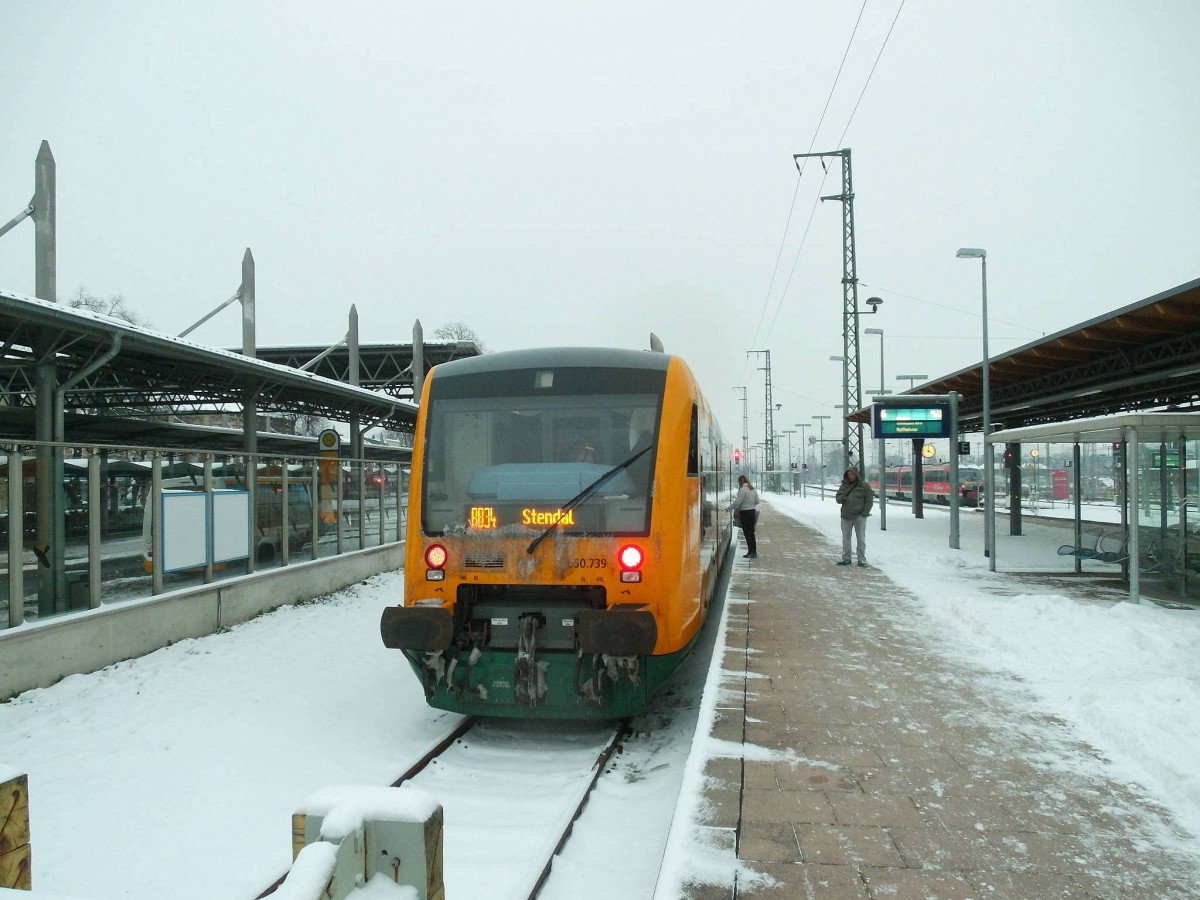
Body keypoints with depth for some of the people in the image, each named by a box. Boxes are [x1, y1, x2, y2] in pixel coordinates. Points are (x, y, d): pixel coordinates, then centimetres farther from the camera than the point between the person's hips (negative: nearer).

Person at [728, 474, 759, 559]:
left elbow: (737, 503, -19)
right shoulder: (753, 489, 7)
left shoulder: (742, 490, -17)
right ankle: (754, 552, 18)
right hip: (752, 511, 8)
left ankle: (751, 553, 0)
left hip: (745, 513, -8)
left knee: (747, 533, -1)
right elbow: (757, 501, 13)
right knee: (751, 533, 14)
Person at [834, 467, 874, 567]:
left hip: (859, 516, -4)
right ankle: (846, 558, 16)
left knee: (861, 538, 2)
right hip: (846, 516, 4)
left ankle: (862, 559, 8)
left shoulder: (864, 485, -3)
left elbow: (869, 500, -3)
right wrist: (842, 498, -10)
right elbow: (837, 497, 14)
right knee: (845, 538, 9)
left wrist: (865, 513, -10)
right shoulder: (844, 485, 9)